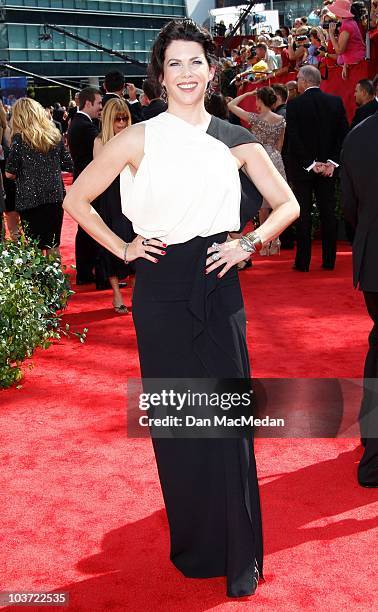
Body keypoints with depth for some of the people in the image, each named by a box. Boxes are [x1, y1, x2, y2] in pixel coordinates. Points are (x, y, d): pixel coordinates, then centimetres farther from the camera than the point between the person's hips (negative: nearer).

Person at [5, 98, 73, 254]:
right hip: (55, 196, 4)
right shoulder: (55, 134, 2)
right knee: (53, 245, 12)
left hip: (30, 200, -4)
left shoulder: (19, 138, -8)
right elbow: (68, 165, 6)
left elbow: (9, 173, -7)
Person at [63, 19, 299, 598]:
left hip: (218, 287, 1)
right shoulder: (139, 140, -1)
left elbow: (287, 204, 11)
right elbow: (77, 199, 6)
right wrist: (121, 248, 0)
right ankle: (192, 544, 26)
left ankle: (241, 555, 16)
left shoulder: (236, 140, 5)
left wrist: (249, 244, -2)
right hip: (161, 292, -1)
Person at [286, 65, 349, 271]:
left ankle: (303, 262, 4)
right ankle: (329, 260, 12)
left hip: (302, 168, -3)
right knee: (328, 212, 9)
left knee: (303, 215, 2)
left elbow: (293, 138, -13)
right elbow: (344, 134, -2)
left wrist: (309, 163, -9)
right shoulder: (336, 102, 2)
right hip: (328, 166, 3)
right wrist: (332, 161, -3)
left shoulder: (294, 104, -9)